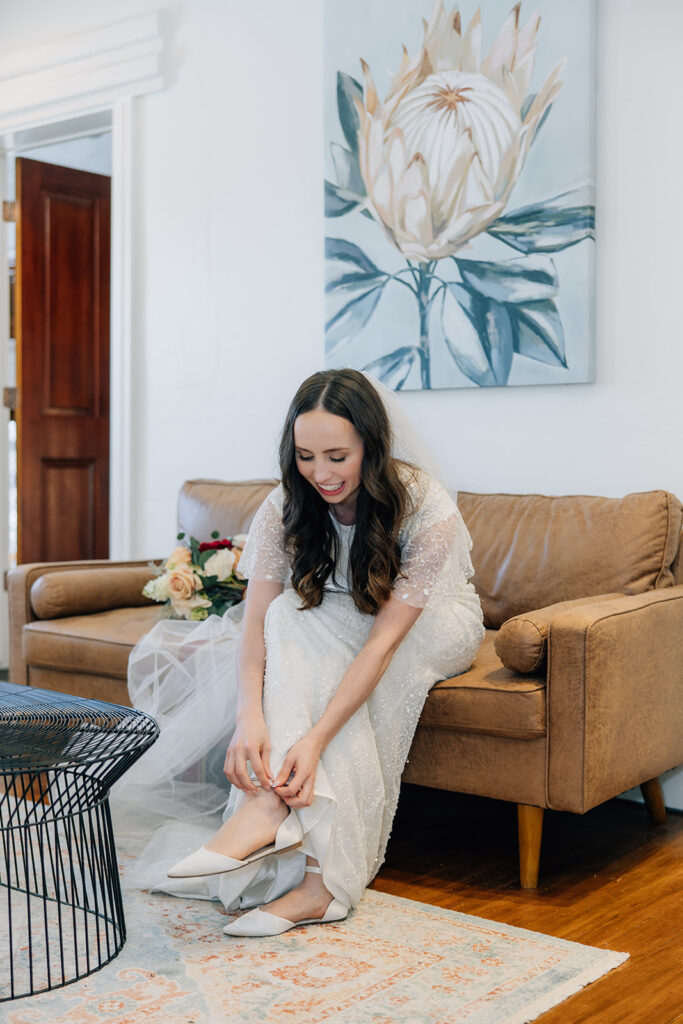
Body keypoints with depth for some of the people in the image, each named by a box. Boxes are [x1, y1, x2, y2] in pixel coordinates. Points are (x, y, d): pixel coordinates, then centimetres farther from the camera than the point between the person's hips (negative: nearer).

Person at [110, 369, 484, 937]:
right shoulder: (289, 505, -18)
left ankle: (272, 807, -39)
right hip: (332, 638, 3)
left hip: (435, 628, -3)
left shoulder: (427, 508, -30)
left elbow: (385, 637, -37)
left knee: (304, 624, -33)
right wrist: (250, 716, -45)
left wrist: (315, 739, -47)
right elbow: (257, 618, -27)